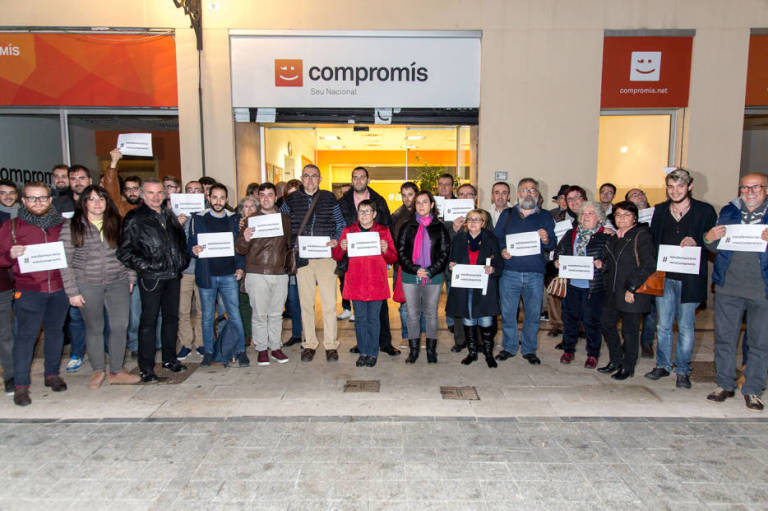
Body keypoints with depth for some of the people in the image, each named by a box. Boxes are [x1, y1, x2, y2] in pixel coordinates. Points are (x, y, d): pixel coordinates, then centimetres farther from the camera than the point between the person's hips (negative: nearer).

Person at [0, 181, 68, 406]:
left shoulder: (62, 224, 8)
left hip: (59, 289, 2)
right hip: (29, 291, -2)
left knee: (55, 330, 11)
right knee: (26, 335, -3)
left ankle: (52, 374, 25)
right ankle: (20, 385, 4)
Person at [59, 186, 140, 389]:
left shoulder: (117, 224, 7)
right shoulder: (71, 227, -2)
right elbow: (65, 262, -2)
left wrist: (131, 278, 7)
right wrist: (72, 292, -6)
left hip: (118, 282, 2)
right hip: (87, 284, -2)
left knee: (120, 326, 0)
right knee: (94, 328, 8)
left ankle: (116, 372, 13)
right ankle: (98, 371, 24)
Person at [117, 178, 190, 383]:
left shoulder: (170, 216, 14)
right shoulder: (135, 219, -4)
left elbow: (181, 241, 25)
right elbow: (124, 251, -7)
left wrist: (182, 261, 12)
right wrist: (143, 266, -15)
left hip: (173, 275, 6)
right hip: (151, 277, -6)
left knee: (172, 317, 13)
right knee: (149, 321, -1)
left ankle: (170, 358, 26)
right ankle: (146, 367, 8)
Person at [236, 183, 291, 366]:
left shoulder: (285, 219, 10)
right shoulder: (251, 219, 1)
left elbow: (289, 244, 21)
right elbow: (240, 250, -3)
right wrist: (245, 239, -23)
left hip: (280, 273, 3)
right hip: (257, 274, -2)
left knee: (276, 313, 9)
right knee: (259, 314, 1)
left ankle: (276, 347, 20)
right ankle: (262, 349, 13)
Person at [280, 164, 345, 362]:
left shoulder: (329, 198, 7)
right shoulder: (291, 200, 9)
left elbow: (341, 223, 13)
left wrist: (336, 240, -5)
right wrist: (291, 243, 5)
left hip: (326, 256, -1)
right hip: (302, 258, 1)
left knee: (329, 303, -2)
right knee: (306, 303, 7)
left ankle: (330, 344, 9)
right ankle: (309, 344, 18)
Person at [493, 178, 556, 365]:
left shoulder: (545, 216, 10)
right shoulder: (507, 214, 11)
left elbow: (553, 243, 6)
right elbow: (496, 237, 8)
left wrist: (546, 240, -16)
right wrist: (502, 251, -10)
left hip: (535, 274, 0)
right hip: (509, 272, 0)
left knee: (533, 314, 6)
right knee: (507, 312, 5)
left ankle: (529, 349, 22)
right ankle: (509, 347, 21)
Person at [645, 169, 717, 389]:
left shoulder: (705, 211, -1)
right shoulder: (660, 210, 8)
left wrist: (697, 243, -19)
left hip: (689, 278, -3)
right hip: (663, 277, 3)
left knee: (685, 327, 5)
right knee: (663, 325, 11)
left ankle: (682, 370, 18)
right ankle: (663, 365, 24)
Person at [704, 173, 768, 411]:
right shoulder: (728, 211, 10)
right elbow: (715, 248, 16)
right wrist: (709, 238, -7)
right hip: (728, 286, 2)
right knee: (724, 337, 8)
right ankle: (724, 384, 22)